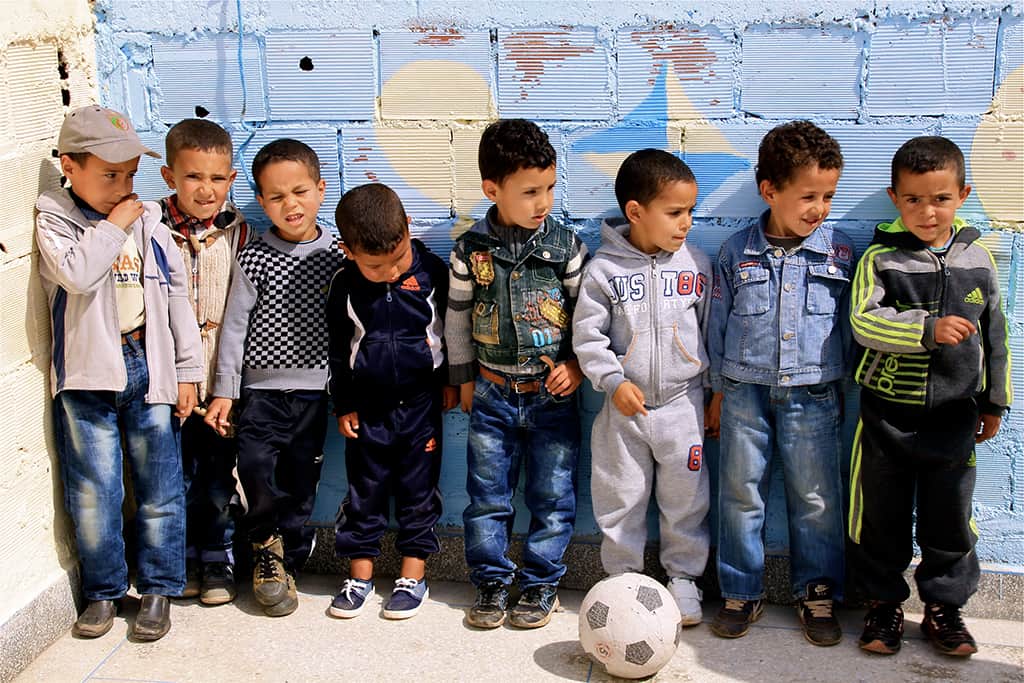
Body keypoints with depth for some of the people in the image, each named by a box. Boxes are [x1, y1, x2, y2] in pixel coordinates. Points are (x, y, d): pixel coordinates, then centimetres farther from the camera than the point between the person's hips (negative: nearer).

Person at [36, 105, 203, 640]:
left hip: (148, 369, 2)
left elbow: (177, 298, 8)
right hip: (87, 375, -2)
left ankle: (158, 588, 21)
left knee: (160, 489, 6)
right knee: (93, 491, 5)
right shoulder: (54, 222, -1)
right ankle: (103, 590, 22)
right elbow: (78, 274, -23)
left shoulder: (149, 223, 6)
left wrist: (187, 370, 6)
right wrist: (114, 225, -12)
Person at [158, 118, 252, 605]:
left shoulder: (238, 232, 0)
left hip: (222, 377, 1)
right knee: (178, 472, 9)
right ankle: (185, 557, 26)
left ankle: (218, 559, 24)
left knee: (219, 473, 10)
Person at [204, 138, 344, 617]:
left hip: (315, 389, 2)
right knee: (255, 467, -16)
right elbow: (234, 326, -1)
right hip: (261, 387, -2)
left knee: (301, 483, 6)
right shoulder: (254, 260, -4)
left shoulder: (337, 257, 2)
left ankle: (285, 565, 23)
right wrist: (223, 391, -3)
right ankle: (268, 544, 10)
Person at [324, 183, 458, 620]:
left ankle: (413, 575, 20)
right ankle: (360, 574, 23)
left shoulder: (432, 272, -11)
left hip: (421, 402, -1)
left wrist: (450, 380, 7)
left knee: (418, 491, 8)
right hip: (368, 406, 1)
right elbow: (338, 350, 3)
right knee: (364, 493, 10)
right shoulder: (345, 287, -7)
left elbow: (452, 329, 3)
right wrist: (343, 406, 4)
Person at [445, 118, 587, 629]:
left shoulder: (566, 246, -6)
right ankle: (491, 582, 23)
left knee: (552, 497, 6)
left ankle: (540, 584, 21)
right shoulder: (471, 249, -5)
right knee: (487, 497, 8)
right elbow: (457, 316, 6)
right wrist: (464, 378, 9)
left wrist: (577, 366, -5)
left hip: (553, 395, 0)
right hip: (493, 393, 1)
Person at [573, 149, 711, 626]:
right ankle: (623, 577, 26)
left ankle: (683, 577, 27)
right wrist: (613, 381, -15)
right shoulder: (605, 268, -7)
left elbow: (713, 329, 7)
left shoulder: (696, 265, 0)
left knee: (686, 497, 10)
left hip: (682, 404, 1)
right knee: (620, 498, 9)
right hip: (624, 407, -1)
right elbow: (587, 332, -5)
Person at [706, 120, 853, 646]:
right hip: (745, 392, 0)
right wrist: (718, 391, 8)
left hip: (813, 396, 0)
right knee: (741, 496, 9)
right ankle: (741, 592, 23)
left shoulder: (839, 253, -1)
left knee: (816, 500, 7)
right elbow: (718, 325, 6)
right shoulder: (737, 253, -1)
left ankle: (817, 592, 24)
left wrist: (839, 385, 8)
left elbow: (848, 326, 7)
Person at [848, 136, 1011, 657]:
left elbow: (994, 336, 10)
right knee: (881, 515, 9)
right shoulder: (880, 259, -7)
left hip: (953, 416, 2)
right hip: (888, 415, -2)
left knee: (949, 516, 10)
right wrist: (928, 330, -31)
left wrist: (993, 401, 13)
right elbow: (865, 322, -19)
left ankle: (943, 605, 27)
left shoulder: (977, 260, 1)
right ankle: (884, 602, 26)